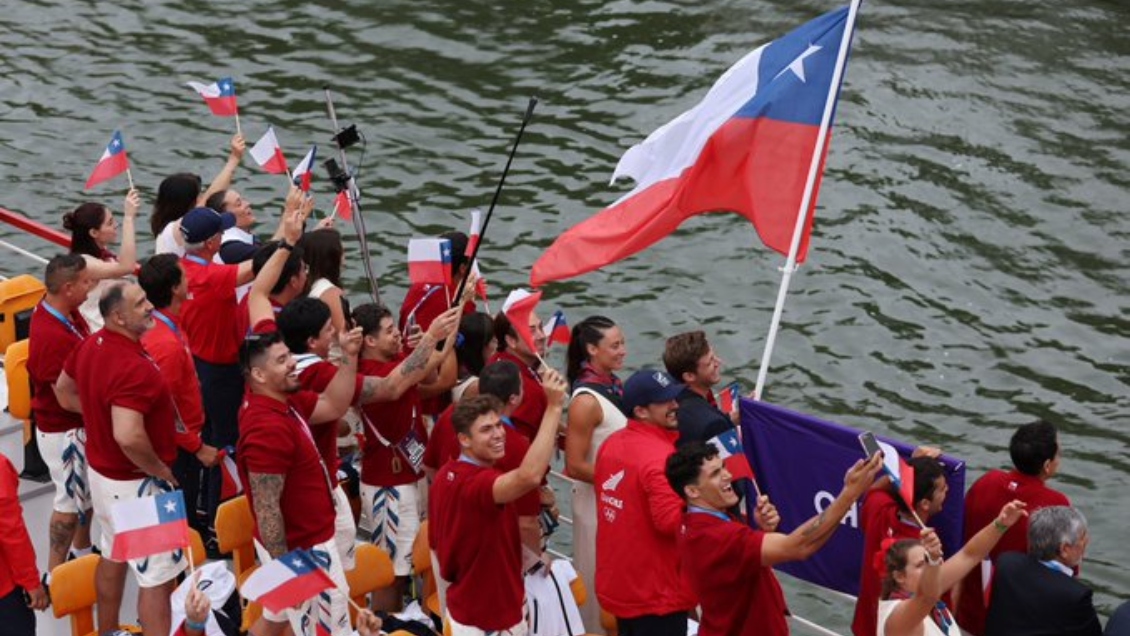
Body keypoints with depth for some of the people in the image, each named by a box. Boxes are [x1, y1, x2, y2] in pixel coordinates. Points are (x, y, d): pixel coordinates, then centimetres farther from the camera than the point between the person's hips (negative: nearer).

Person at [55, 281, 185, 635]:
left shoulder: (92, 345, -2)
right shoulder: (133, 368, -32)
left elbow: (63, 390, 15)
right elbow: (129, 437, -40)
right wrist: (160, 470, -23)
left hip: (102, 469, 10)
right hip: (135, 482, -10)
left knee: (113, 555, 27)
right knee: (159, 576, -2)